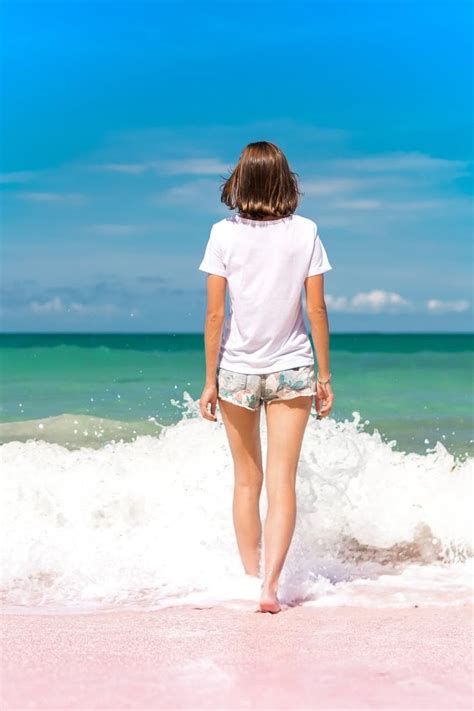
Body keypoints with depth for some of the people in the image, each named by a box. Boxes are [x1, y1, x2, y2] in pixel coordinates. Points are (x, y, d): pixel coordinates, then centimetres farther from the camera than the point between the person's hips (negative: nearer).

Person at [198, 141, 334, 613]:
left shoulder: (224, 234, -7)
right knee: (282, 481, 0)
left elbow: (215, 314, -7)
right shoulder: (305, 232, -4)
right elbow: (316, 310, -3)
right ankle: (270, 586, -12)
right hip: (291, 369, 0)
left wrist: (210, 381, 0)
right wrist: (324, 375, 6)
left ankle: (251, 579, 22)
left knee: (247, 480, 14)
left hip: (237, 370, 0)